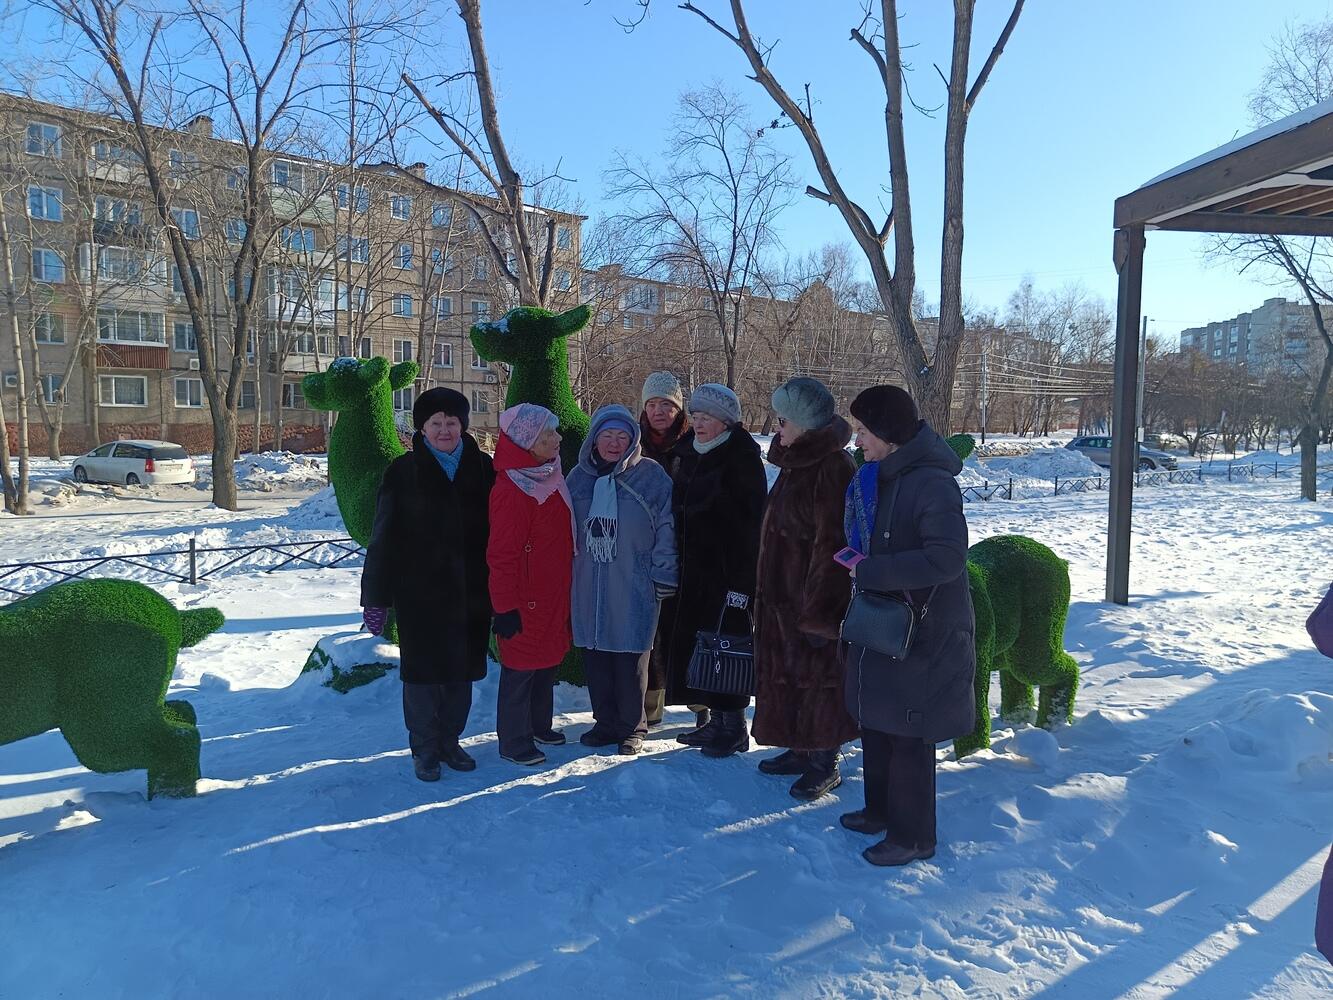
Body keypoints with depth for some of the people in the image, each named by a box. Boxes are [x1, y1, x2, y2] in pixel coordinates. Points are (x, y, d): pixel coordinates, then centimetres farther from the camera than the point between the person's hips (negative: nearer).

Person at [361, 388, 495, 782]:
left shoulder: (481, 468, 2)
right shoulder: (404, 472, -5)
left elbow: (496, 530, 4)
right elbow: (383, 537, -5)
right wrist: (376, 597, -8)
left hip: (470, 593, 3)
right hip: (420, 594, -2)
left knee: (462, 670, 12)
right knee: (423, 673, 6)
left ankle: (450, 740, 31)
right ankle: (425, 749, 23)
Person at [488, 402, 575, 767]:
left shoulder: (550, 477, 7)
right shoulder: (512, 490, -22)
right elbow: (502, 554, -21)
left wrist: (565, 591, 20)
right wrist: (505, 607, -20)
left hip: (554, 595, 9)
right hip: (525, 600, -9)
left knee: (548, 660, 20)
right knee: (521, 667, 4)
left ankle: (540, 726, 37)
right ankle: (514, 741, 19)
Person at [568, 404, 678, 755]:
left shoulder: (651, 476, -3)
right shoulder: (579, 476, 10)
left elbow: (667, 528, -4)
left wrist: (663, 574, -7)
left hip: (634, 588, -4)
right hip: (588, 587, 4)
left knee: (630, 660, 2)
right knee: (595, 659, 9)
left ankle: (633, 727, 19)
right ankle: (605, 723, 26)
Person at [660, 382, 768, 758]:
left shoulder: (741, 458, -11)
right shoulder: (689, 453, 12)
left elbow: (751, 519, -15)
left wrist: (743, 575, -20)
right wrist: (673, 565, 14)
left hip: (727, 570, -8)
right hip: (692, 569, 8)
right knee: (693, 641, 11)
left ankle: (733, 725, 13)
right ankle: (715, 718, 25)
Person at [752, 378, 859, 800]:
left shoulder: (833, 467, -20)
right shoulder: (798, 463, 11)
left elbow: (831, 543, -24)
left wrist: (817, 613, -23)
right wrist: (769, 596, 19)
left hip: (815, 598, -10)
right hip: (785, 597, 10)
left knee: (819, 677, 3)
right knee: (790, 675, 18)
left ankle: (824, 765, 18)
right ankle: (801, 751, 33)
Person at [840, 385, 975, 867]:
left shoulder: (932, 484, -21)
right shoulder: (877, 478, 6)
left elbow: (946, 559, -27)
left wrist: (870, 572, -24)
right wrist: (864, 569, 3)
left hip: (923, 632, -9)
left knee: (908, 735, 4)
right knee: (874, 721, 19)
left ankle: (912, 836, 21)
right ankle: (882, 809, 39)